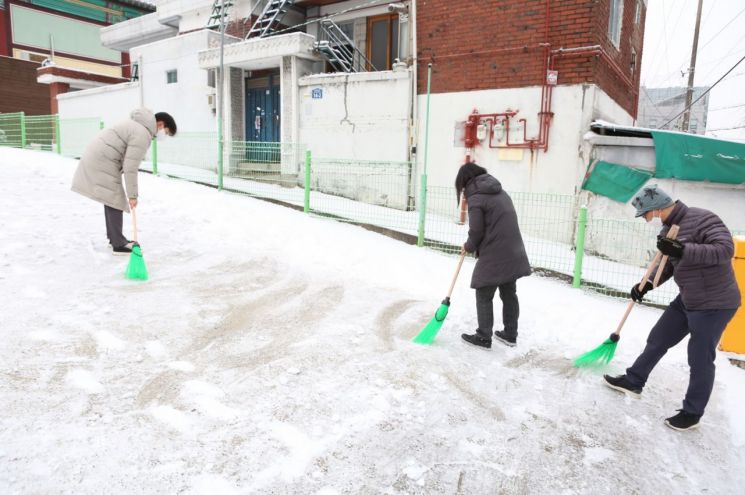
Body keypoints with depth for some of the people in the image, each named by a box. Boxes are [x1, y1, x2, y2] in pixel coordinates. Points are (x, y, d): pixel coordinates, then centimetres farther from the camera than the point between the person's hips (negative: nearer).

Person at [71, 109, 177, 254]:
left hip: (96, 158, 11)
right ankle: (119, 244, -1)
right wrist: (132, 195, -16)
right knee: (115, 201, -6)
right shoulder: (142, 134, -18)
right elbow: (130, 168, -21)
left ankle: (114, 238, 26)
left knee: (110, 199, 16)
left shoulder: (139, 125, 14)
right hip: (102, 162, -11)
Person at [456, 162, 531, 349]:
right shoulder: (500, 192, 14)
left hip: (493, 256, -8)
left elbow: (476, 231, -12)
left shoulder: (475, 198, -11)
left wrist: (468, 247, 9)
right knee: (509, 294, 17)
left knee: (484, 296, 6)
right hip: (513, 254, 8)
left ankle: (484, 337, 14)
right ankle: (510, 334, 28)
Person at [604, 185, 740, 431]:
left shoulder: (702, 219, -20)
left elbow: (725, 249, -31)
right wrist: (646, 285, 7)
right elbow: (669, 264, 17)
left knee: (700, 359, 3)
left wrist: (682, 250, -40)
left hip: (714, 304, -9)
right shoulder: (668, 229, 6)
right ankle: (633, 382, 31)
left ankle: (692, 413, 20)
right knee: (657, 340, 15)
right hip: (687, 299, 9)